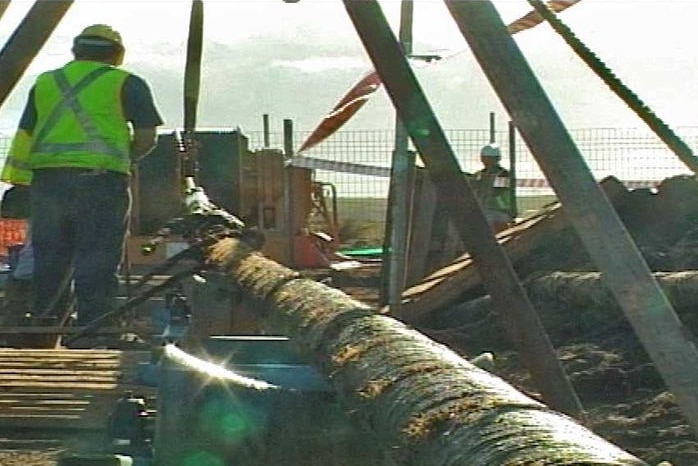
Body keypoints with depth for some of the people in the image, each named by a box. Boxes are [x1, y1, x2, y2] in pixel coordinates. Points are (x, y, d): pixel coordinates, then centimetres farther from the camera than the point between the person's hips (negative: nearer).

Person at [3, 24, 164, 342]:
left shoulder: (46, 83, 20)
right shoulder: (126, 83, 7)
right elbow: (147, 137, 2)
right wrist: (126, 158, 19)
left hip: (47, 179, 4)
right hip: (101, 180, -4)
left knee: (47, 259, 11)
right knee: (97, 265, -2)